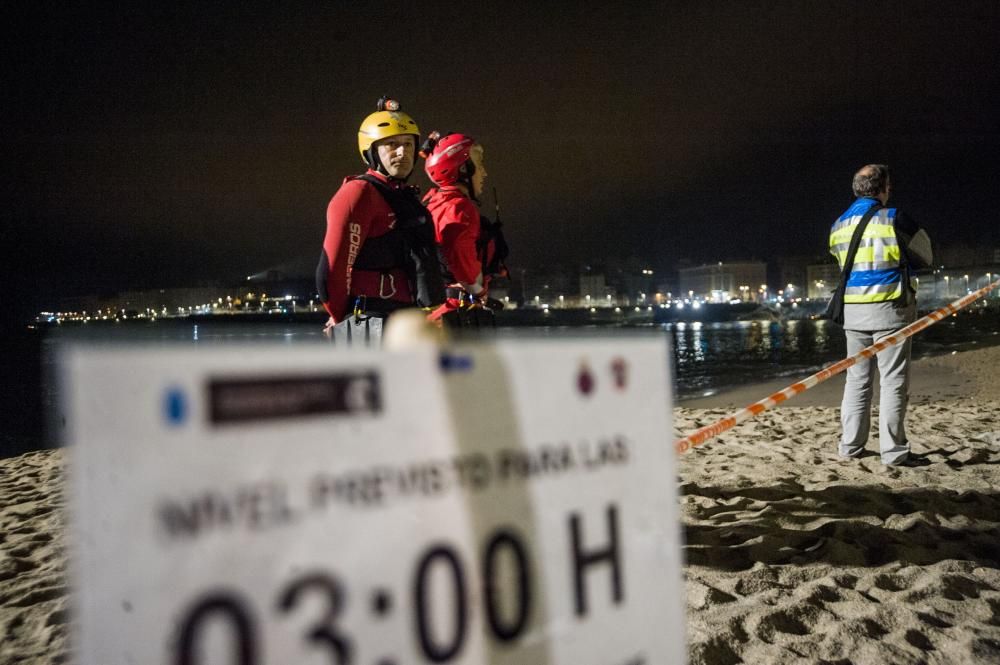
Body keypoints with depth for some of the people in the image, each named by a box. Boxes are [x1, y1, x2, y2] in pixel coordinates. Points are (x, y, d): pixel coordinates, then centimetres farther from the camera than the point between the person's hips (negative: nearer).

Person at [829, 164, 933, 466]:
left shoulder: (839, 225, 10)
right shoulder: (893, 218, -7)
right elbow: (925, 257, 3)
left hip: (853, 309, 5)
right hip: (889, 307, -5)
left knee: (857, 378, 11)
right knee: (893, 381, -2)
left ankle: (851, 445, 13)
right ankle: (894, 451, -1)